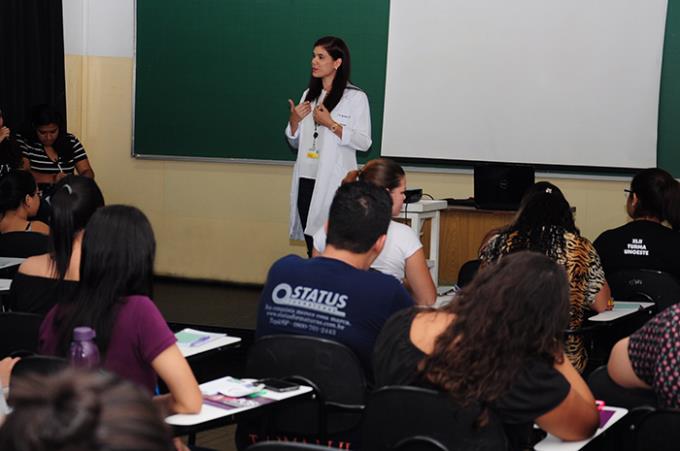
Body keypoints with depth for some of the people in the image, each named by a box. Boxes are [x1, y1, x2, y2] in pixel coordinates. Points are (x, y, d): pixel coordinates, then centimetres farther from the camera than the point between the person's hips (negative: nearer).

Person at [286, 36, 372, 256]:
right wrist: (294, 120, 0)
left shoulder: (356, 97, -4)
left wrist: (331, 124, -16)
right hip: (307, 180, 6)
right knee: (312, 248, 8)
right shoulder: (309, 94, 14)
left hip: (334, 182, -6)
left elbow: (364, 142, -10)